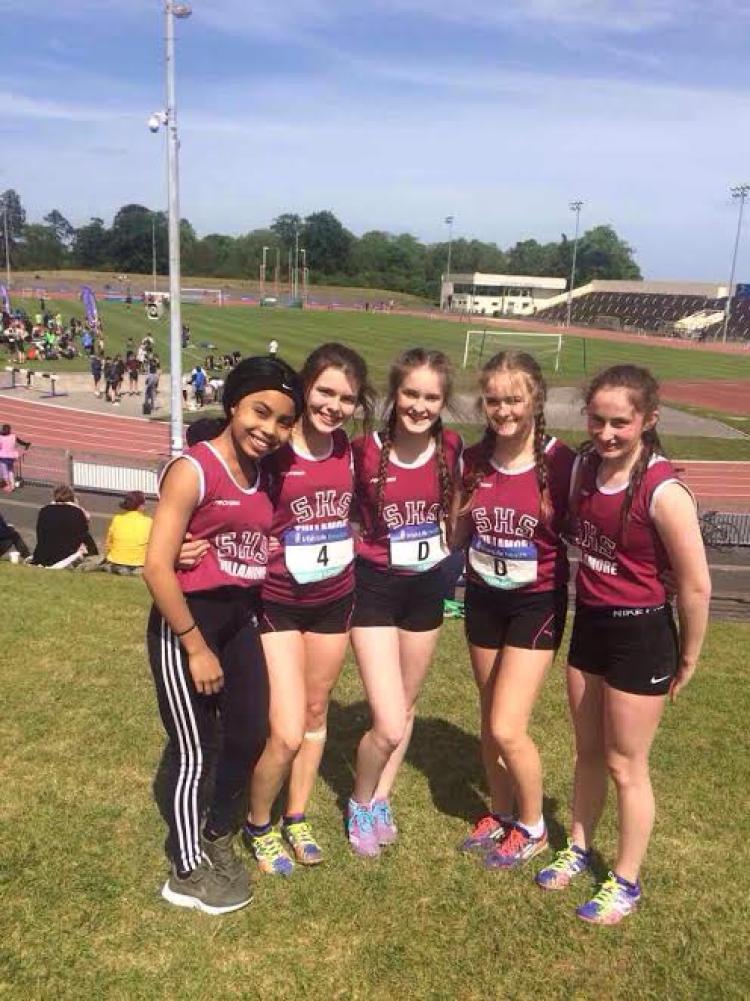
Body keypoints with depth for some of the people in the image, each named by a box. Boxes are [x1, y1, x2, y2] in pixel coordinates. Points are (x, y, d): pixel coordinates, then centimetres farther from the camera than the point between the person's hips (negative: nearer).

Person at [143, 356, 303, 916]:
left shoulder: (265, 476, 5)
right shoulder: (193, 470, -16)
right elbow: (157, 566, -19)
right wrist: (196, 647, -16)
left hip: (242, 617, 7)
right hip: (187, 619, -7)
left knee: (251, 735, 13)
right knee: (195, 749, 5)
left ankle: (218, 838, 39)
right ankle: (187, 873, 27)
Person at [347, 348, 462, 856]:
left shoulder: (451, 448, -7)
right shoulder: (365, 451, -17)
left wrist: (446, 543, 3)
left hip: (427, 588, 4)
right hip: (376, 589, -4)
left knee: (407, 707, 18)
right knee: (389, 727, -8)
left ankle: (381, 800, 41)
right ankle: (360, 804, 23)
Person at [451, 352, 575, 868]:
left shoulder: (560, 461, -17)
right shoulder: (474, 459, -3)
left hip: (537, 603, -4)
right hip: (483, 598, 5)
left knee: (507, 728, -6)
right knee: (491, 720, 15)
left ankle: (533, 828, 21)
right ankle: (501, 814, 38)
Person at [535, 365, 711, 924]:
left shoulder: (664, 492, -24)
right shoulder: (584, 467, -4)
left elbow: (696, 586, -17)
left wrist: (688, 659, -6)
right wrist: (587, 615, 12)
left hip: (641, 634, -6)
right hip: (589, 623, 6)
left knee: (625, 764, 10)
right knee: (588, 750, 21)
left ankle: (627, 882, 31)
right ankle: (579, 849, 43)